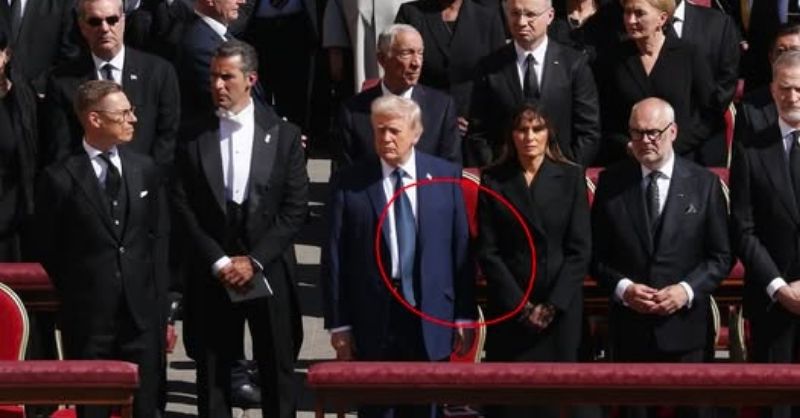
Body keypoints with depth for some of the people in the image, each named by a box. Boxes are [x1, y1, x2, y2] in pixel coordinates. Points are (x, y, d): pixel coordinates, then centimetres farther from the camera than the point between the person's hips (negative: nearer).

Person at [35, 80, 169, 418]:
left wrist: (161, 305, 5)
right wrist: (69, 302, 2)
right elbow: (48, 252, 1)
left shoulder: (146, 170, 8)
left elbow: (160, 238, 9)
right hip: (88, 317, -3)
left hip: (142, 314, 3)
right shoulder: (59, 178, -5)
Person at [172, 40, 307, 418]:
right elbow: (184, 208, -1)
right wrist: (219, 262, -9)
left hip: (268, 271, 0)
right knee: (213, 374, 4)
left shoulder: (284, 136, 1)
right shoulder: (194, 138, 1)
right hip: (212, 274, 0)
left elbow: (295, 209, -3)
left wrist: (254, 260, -10)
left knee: (277, 373, 6)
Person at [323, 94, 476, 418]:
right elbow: (334, 257, -1)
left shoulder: (446, 176, 3)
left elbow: (461, 249, 4)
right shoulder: (349, 182, -2)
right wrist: (339, 324, -3)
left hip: (430, 320, 1)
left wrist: (464, 316, 2)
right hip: (372, 320, -1)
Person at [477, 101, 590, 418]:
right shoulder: (493, 180, 3)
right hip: (509, 309, 0)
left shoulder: (571, 177, 4)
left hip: (561, 309, 0)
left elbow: (580, 249, -1)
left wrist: (552, 305, -9)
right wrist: (521, 305, -8)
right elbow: (488, 251, -1)